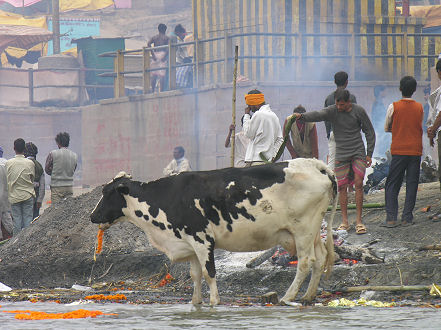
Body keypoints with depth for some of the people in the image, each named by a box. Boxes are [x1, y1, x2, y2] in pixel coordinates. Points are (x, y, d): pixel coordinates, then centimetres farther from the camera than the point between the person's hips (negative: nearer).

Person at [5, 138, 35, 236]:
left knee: (16, 220, 5)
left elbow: (7, 179, 0)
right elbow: (32, 178, 3)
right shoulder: (30, 163, -7)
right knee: (28, 219, 3)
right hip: (28, 195, -1)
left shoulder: (8, 163, -5)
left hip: (14, 196, 1)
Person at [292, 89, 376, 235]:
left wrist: (369, 154, 1)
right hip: (341, 154, 1)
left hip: (358, 153, -1)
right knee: (342, 187, -1)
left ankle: (359, 221, -5)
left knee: (358, 184, -9)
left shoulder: (359, 111, -2)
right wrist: (302, 116, -44)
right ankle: (344, 221, 8)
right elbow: (317, 115, -23)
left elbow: (369, 132, 5)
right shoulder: (332, 111, -4)